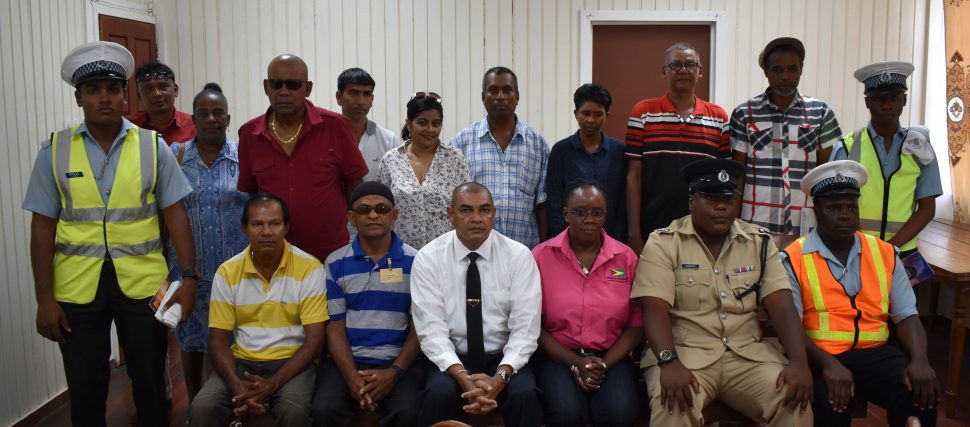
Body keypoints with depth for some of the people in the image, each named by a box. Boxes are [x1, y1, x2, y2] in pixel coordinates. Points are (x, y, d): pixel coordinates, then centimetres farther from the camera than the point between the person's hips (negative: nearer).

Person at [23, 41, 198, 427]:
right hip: (76, 287, 1)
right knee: (85, 392, 12)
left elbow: (175, 215, -1)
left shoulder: (153, 146, 0)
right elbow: (43, 227, 0)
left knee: (150, 386, 11)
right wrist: (44, 297, -3)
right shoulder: (55, 150, 1)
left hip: (142, 283, 0)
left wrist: (189, 277, -8)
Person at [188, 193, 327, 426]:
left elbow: (314, 340, -11)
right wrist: (235, 384, -20)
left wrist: (272, 384, -23)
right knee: (202, 408, -24)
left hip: (292, 362, -2)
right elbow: (218, 340, 0)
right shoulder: (227, 272, -1)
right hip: (242, 361, 2)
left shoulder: (310, 268, -9)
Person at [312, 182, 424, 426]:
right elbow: (335, 327, 3)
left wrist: (394, 372, -12)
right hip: (348, 361, 1)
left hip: (399, 363, -1)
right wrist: (351, 375, -12)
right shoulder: (335, 263, 6)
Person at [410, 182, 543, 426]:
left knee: (525, 395, -28)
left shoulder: (519, 255, -5)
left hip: (503, 358, 1)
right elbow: (431, 330, -11)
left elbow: (525, 328, -9)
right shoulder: (428, 258, -5)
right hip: (452, 359, 0)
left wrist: (501, 376, -24)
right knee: (438, 395, -30)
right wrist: (462, 376, -25)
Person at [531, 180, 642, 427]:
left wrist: (603, 365, -10)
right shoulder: (541, 256, -2)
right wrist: (576, 363, -11)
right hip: (557, 356, -1)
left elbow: (637, 324, 4)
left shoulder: (626, 258, 3)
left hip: (611, 357, 1)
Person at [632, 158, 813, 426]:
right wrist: (669, 362, -30)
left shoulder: (760, 241, 9)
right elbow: (655, 308, -12)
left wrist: (798, 361, -16)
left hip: (748, 353, 4)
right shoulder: (664, 243, -3)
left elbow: (781, 305, 0)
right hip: (685, 352, -4)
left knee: (795, 401, -21)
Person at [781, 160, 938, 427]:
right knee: (831, 401, -33)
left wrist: (919, 360, -11)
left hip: (877, 353, 4)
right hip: (820, 357, -4)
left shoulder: (885, 254, 12)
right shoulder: (793, 259, -2)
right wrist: (828, 364, -25)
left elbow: (907, 316, 9)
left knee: (921, 394, -21)